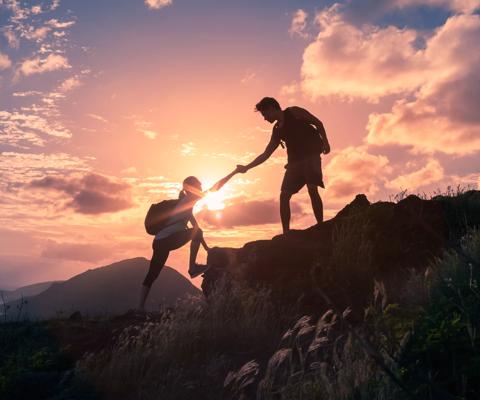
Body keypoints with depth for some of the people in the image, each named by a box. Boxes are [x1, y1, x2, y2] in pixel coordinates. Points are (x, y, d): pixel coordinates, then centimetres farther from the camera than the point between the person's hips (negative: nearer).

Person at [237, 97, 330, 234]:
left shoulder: (294, 112, 2)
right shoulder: (277, 130, 18)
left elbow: (318, 123, -1)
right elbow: (265, 155, 19)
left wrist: (325, 142, -13)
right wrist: (246, 167, 15)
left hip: (311, 155, -6)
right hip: (295, 161, 7)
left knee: (312, 189, -21)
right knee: (284, 195, -2)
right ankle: (286, 234, 1)